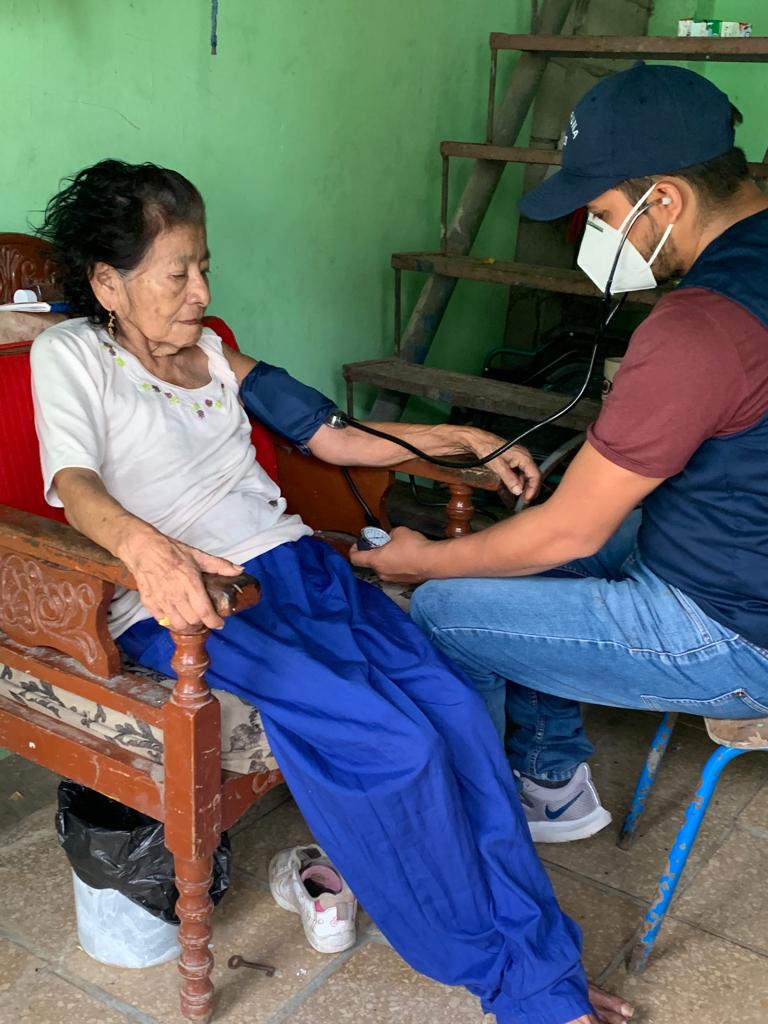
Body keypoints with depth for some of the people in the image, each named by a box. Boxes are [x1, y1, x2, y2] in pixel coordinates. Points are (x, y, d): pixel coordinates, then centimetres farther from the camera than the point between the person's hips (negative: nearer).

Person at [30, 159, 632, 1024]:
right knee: (393, 742, -23)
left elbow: (331, 436, 22)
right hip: (183, 599, -6)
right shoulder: (69, 355, 4)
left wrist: (466, 441, 14)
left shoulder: (211, 352, 22)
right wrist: (148, 549, -38)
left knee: (455, 706, -17)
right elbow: (76, 485, -14)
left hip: (290, 562, 6)